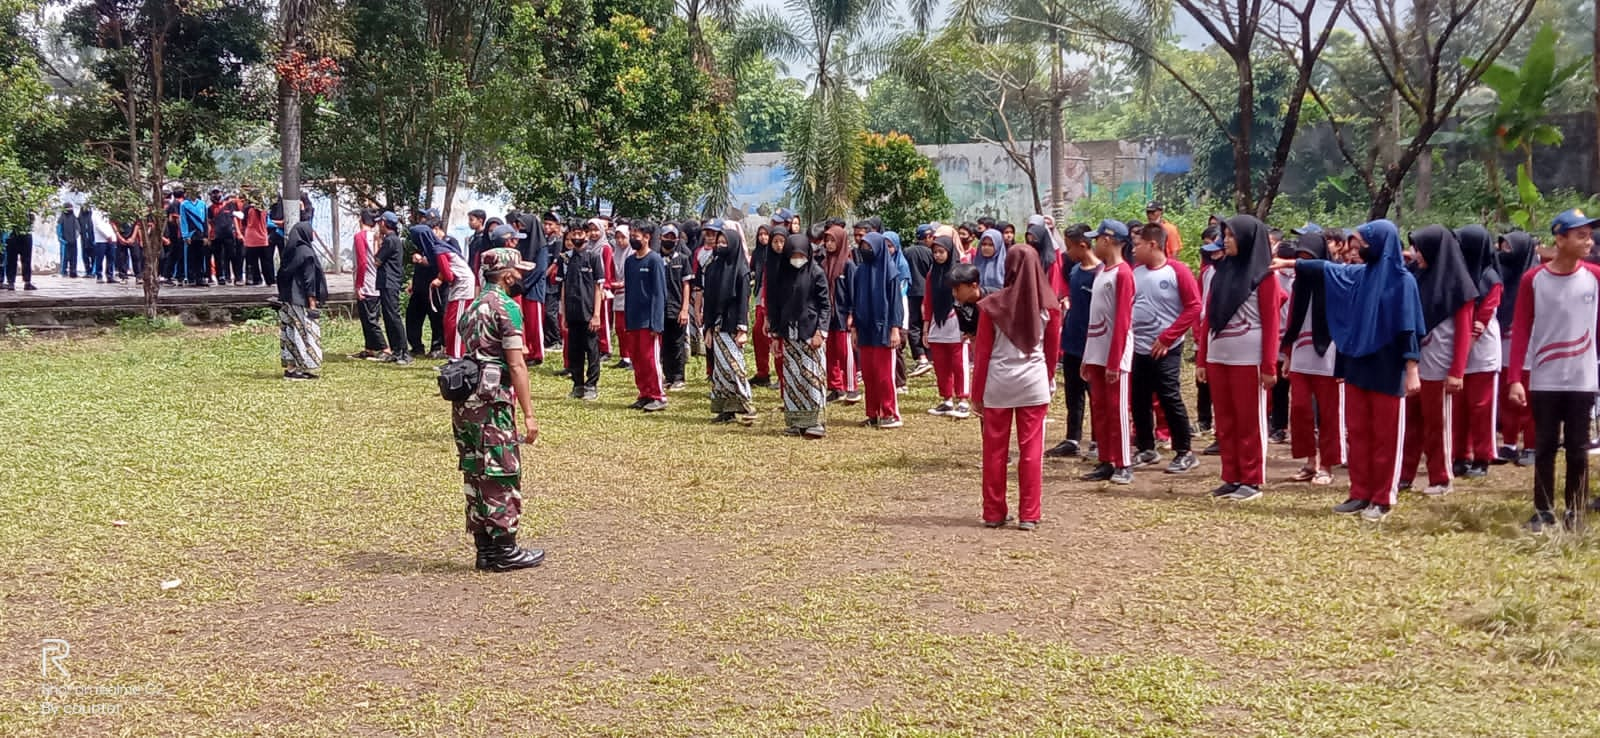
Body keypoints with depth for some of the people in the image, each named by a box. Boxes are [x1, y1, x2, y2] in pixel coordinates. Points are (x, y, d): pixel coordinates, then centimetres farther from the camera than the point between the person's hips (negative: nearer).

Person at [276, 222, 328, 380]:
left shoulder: (290, 251, 9)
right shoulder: (306, 253, -14)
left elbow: (282, 276, 13)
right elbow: (309, 279, -16)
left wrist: (283, 295, 18)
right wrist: (312, 301, -14)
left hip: (288, 299, 8)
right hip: (301, 300, -8)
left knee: (291, 331, 10)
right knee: (304, 331, -3)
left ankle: (290, 367, 12)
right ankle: (303, 367, -4)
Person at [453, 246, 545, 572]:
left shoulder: (474, 307, 18)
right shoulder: (507, 307, -9)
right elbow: (516, 365, -15)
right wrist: (529, 413, -15)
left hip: (464, 402, 9)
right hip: (491, 402, -9)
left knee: (476, 475, 11)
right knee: (503, 476, -1)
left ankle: (485, 549, 17)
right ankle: (506, 551, 4)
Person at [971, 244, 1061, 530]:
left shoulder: (992, 305, -4)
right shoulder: (1049, 305, -1)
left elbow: (982, 351, -2)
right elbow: (1052, 350, 7)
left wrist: (977, 392, 5)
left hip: (997, 384, 0)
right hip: (1034, 384, 1)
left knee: (995, 450, 8)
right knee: (1031, 450, 5)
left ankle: (994, 513, 14)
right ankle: (1029, 515, 6)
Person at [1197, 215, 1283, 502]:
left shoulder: (1263, 276, -4)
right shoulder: (1222, 272, 13)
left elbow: (1271, 324, -7)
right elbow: (1209, 317, 12)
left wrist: (1269, 366, -12)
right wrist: (1201, 358, 8)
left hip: (1248, 359, -6)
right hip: (1218, 357, 6)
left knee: (1249, 421, 0)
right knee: (1224, 422, 8)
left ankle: (1251, 480, 6)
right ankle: (1231, 478, 15)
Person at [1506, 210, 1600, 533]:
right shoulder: (1533, 279, -3)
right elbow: (1521, 331, -3)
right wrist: (1515, 379, -9)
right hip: (1543, 381, -1)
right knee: (1544, 447, 6)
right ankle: (1543, 511, 16)